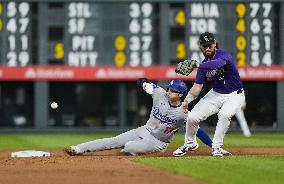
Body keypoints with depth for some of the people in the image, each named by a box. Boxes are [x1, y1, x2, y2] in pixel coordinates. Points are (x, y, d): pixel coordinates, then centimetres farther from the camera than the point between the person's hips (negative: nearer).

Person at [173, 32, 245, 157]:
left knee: (224, 114, -35)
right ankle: (189, 144, 23)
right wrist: (187, 100, -18)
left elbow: (217, 63, -46)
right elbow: (197, 86, -3)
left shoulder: (224, 55, -21)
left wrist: (198, 65, -59)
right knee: (192, 117, -5)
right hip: (216, 94, 5)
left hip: (234, 95, -5)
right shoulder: (204, 65, -3)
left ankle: (216, 146, -19)